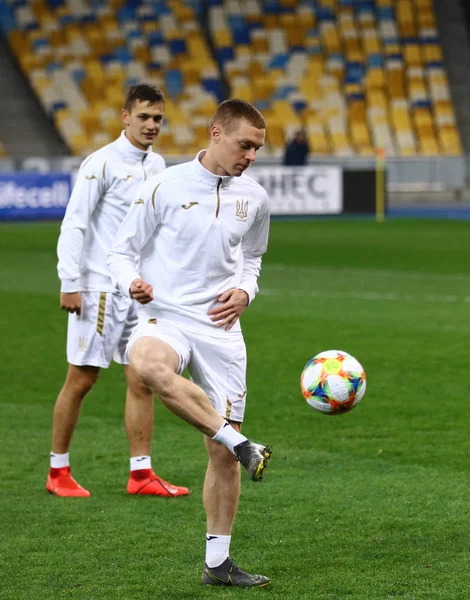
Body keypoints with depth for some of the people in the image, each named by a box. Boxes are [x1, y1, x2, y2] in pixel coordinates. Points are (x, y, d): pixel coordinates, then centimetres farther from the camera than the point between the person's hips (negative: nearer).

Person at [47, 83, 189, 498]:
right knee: (81, 380, 0)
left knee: (142, 381, 4)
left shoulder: (157, 165, 11)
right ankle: (58, 472, 10)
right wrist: (70, 284, -16)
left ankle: (141, 474, 7)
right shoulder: (103, 163, -11)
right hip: (100, 289, -7)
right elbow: (74, 224, -12)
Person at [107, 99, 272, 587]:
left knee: (221, 453, 2)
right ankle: (242, 445, -34)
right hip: (165, 316, -4)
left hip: (220, 328, 4)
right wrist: (132, 283, -19)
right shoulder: (165, 187, -5)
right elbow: (122, 250, 3)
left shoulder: (254, 199, 8)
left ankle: (217, 562, 15)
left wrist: (244, 291, 4)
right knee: (149, 365, -42)